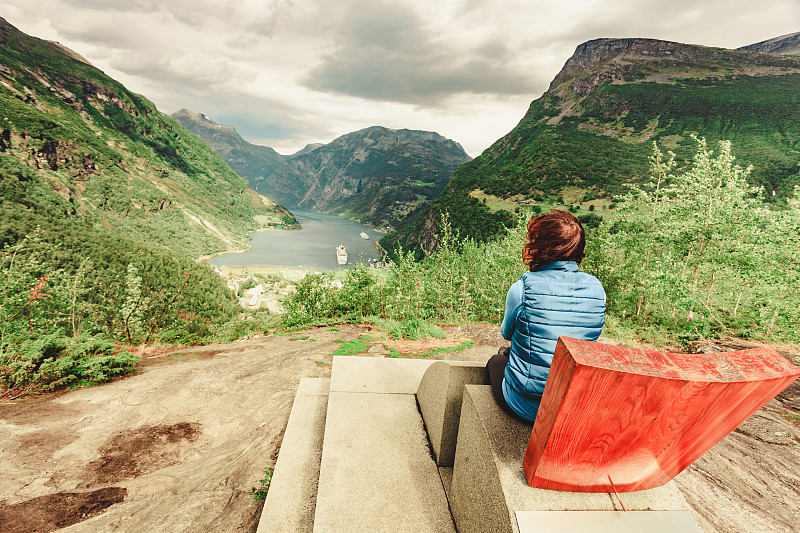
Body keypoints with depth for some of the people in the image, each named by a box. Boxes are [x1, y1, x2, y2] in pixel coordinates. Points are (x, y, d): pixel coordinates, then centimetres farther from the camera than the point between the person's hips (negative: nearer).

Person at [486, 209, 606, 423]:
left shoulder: (523, 288, -20)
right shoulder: (596, 288, -7)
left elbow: (506, 332, -2)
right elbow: (588, 338, 9)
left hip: (525, 406, -4)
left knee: (496, 360, 27)